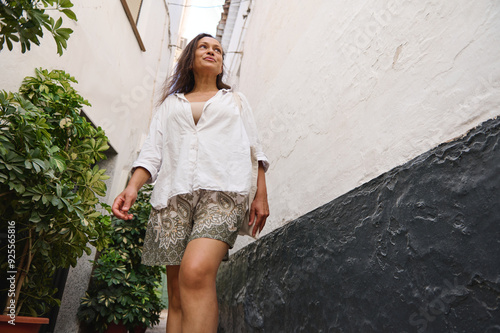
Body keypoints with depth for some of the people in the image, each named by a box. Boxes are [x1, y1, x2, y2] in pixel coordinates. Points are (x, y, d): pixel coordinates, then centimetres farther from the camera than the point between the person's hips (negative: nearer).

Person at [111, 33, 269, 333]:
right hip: (174, 193, 3)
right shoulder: (171, 103, 27)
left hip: (223, 188, -2)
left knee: (196, 272, -28)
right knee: (177, 293, -2)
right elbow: (153, 150, 17)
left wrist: (262, 195, 4)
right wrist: (133, 186, -1)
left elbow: (254, 148, 17)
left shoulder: (236, 100, 25)